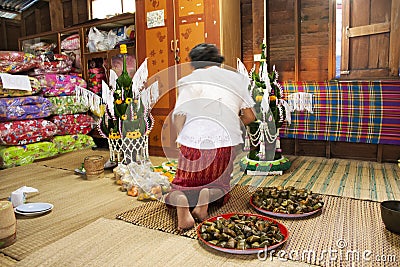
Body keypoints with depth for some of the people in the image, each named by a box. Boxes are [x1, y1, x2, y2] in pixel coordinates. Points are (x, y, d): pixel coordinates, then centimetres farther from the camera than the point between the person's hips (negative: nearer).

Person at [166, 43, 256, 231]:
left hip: (192, 140, -1)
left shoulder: (188, 80, 7)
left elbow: (178, 116, -1)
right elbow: (249, 116, 9)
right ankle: (209, 194, -10)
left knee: (184, 182, 19)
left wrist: (181, 140, 14)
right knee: (220, 184, 24)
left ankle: (181, 200, -15)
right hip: (226, 141, 1)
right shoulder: (237, 79, 13)